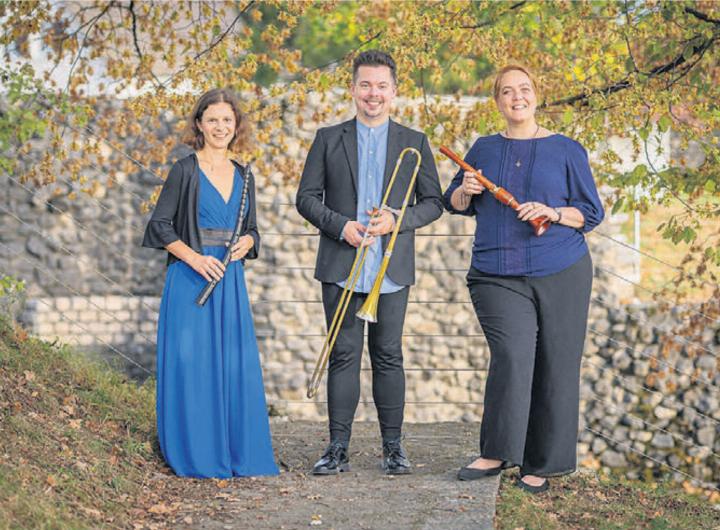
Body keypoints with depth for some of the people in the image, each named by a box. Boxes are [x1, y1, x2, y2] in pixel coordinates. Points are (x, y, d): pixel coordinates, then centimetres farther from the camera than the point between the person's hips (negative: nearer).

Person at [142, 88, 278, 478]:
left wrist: (246, 243, -4)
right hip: (190, 279, -5)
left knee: (237, 365, 3)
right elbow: (160, 225, -4)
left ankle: (238, 453, 12)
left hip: (230, 279, 5)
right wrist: (194, 258, -17)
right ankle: (195, 455, 3)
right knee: (191, 363, -6)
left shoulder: (243, 176, 13)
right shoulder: (185, 171, -2)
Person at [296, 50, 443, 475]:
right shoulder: (329, 139, 7)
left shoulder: (415, 143, 7)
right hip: (341, 268, 0)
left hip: (391, 269, 0)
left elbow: (433, 203, 6)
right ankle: (339, 448, 6)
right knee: (344, 356, 2)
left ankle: (393, 447, 12)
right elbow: (307, 198, 5)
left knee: (388, 356, 5)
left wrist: (398, 220, -12)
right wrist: (340, 226, -12)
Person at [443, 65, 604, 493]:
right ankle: (497, 453, -8)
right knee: (512, 357, -17)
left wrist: (553, 213, -13)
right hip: (498, 276, 1)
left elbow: (593, 213, 5)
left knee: (554, 367, 0)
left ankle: (541, 465, 10)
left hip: (560, 275, -1)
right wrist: (465, 191, -3)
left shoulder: (566, 150, 5)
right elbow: (454, 204, 20)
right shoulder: (485, 149, 13)